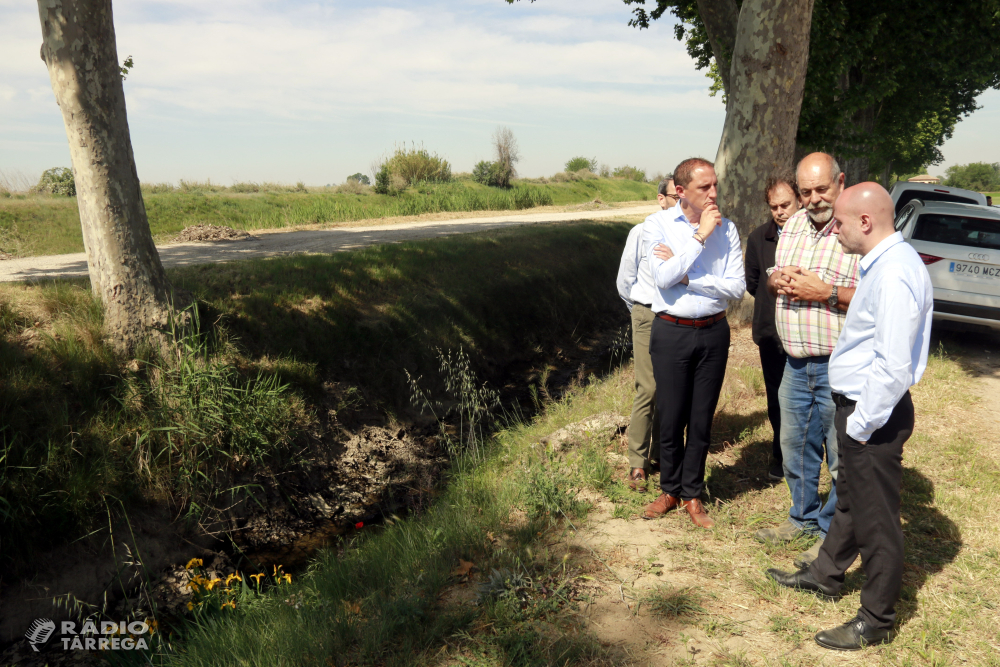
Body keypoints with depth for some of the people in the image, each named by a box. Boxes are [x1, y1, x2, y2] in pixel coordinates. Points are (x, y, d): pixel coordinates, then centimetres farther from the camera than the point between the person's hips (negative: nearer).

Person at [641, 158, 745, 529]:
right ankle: (669, 490, 27)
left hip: (713, 332, 2)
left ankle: (692, 495, 25)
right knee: (670, 418, 7)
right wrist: (700, 236, -16)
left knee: (701, 420, 10)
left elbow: (736, 287, -8)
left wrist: (686, 275, -15)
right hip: (671, 332, -1)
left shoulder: (726, 229, 0)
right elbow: (664, 278, -18)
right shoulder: (658, 225, -5)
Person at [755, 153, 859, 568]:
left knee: (843, 456, 5)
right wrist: (777, 280, -2)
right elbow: (772, 276, 20)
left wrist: (826, 292, -24)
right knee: (795, 448, 19)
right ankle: (803, 518, 38)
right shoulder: (794, 225, 9)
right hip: (796, 363, 7)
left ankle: (833, 534, 22)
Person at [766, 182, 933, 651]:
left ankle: (876, 621, 24)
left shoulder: (894, 275, -25)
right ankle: (826, 575, 46)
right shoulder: (884, 264, 7)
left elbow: (893, 368, -28)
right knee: (850, 500, 25)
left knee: (875, 520, 6)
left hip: (874, 416, -10)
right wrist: (854, 418, 16)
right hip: (858, 406, 10)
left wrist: (861, 424, -19)